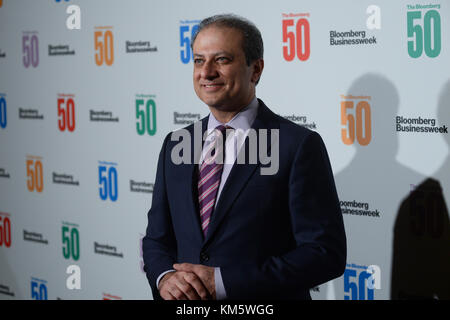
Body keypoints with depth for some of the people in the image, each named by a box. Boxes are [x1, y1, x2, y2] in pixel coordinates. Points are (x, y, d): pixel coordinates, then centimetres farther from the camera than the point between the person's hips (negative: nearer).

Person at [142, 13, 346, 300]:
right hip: (184, 299, 5)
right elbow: (157, 238, 9)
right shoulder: (175, 145, 4)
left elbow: (326, 254, -18)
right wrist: (163, 277, -13)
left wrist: (224, 282, -22)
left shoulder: (299, 145, -13)